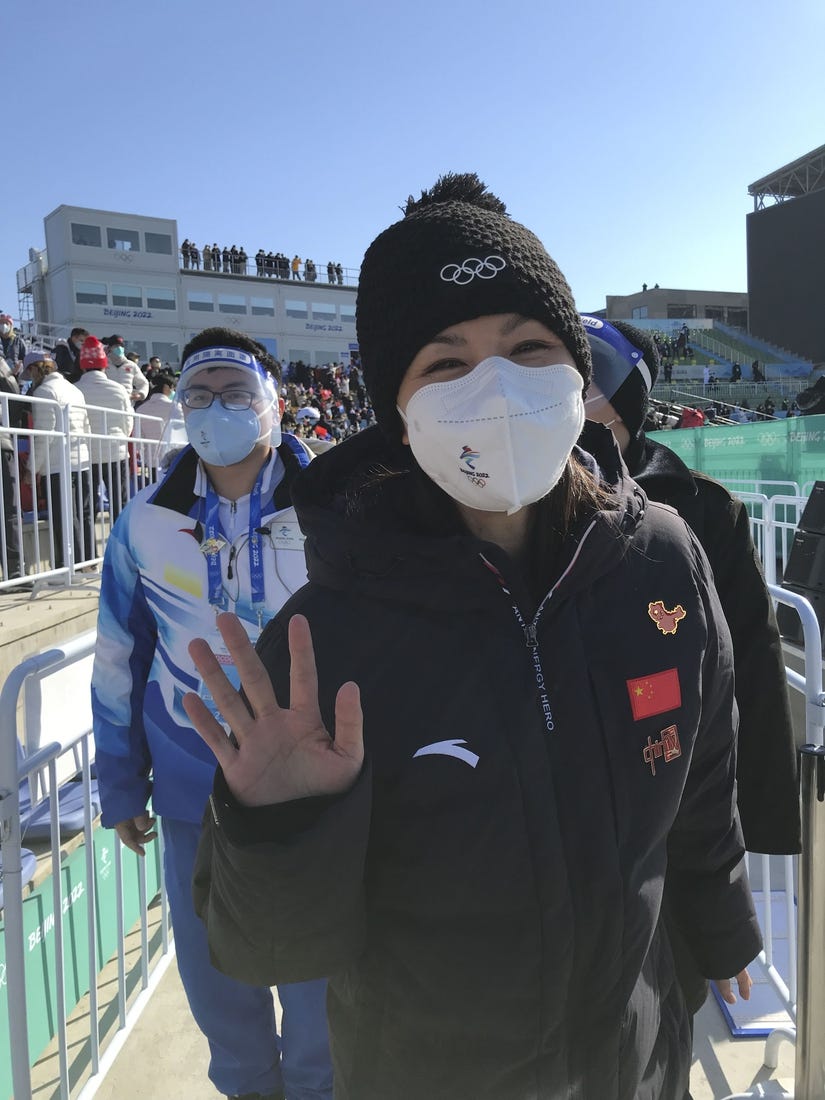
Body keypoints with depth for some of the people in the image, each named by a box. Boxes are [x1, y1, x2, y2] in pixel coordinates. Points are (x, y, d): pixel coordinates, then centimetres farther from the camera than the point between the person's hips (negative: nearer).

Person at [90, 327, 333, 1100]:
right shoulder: (145, 523, -4)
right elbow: (119, 661, 5)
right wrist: (121, 787, 8)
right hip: (195, 795, 2)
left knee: (318, 969, 14)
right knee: (213, 970, 18)